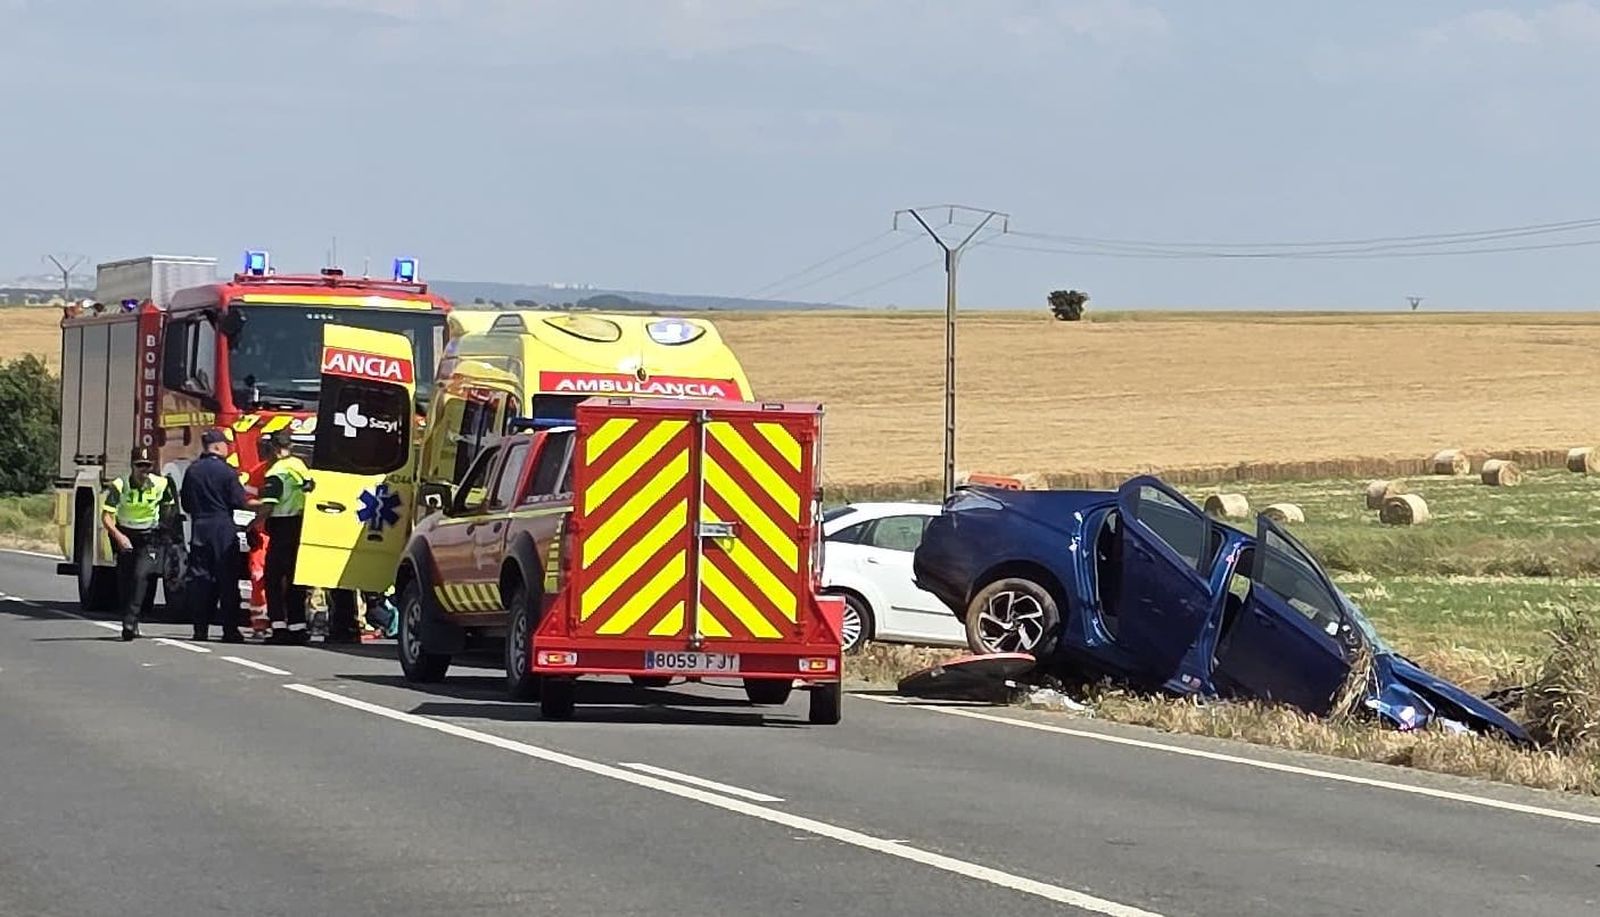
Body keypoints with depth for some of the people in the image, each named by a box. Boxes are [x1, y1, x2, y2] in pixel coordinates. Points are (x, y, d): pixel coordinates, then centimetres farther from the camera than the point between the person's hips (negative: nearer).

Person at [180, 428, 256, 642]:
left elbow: (185, 504, 12)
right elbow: (240, 502, -8)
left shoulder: (193, 471, 6)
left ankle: (200, 630, 2)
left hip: (199, 529, 4)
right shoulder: (226, 471, -8)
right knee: (227, 579, 0)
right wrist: (259, 504, 8)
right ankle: (230, 630, -1)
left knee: (199, 579, 5)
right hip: (223, 529, -4)